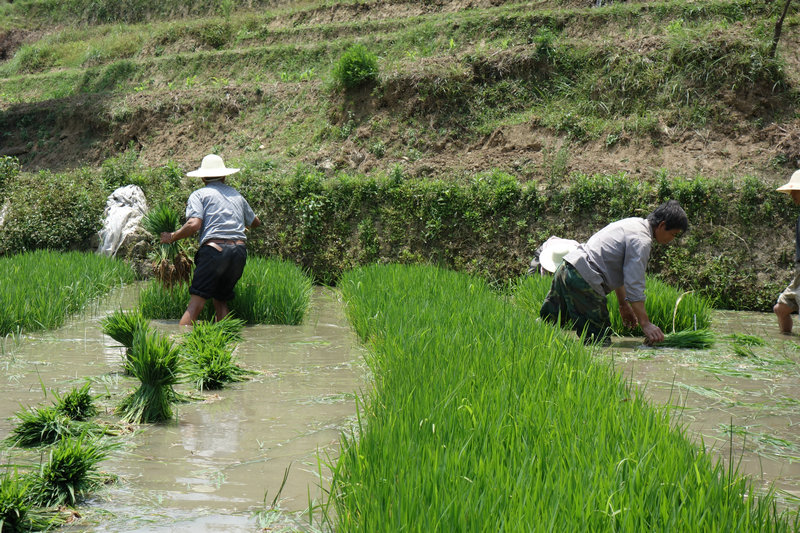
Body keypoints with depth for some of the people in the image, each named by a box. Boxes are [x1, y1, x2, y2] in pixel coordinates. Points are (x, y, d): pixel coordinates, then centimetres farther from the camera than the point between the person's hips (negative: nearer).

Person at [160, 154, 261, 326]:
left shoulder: (199, 194, 9)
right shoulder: (237, 195, 24)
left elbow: (194, 224, -8)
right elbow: (255, 222, 36)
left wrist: (171, 237, 6)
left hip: (214, 249, -5)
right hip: (239, 250, 5)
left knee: (196, 302, -9)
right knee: (221, 300, 16)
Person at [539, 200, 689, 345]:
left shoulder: (634, 223, 19)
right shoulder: (641, 240, -12)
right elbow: (634, 284, -19)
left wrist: (624, 304, 33)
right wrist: (645, 324, -17)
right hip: (582, 281, -10)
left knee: (547, 322, 17)